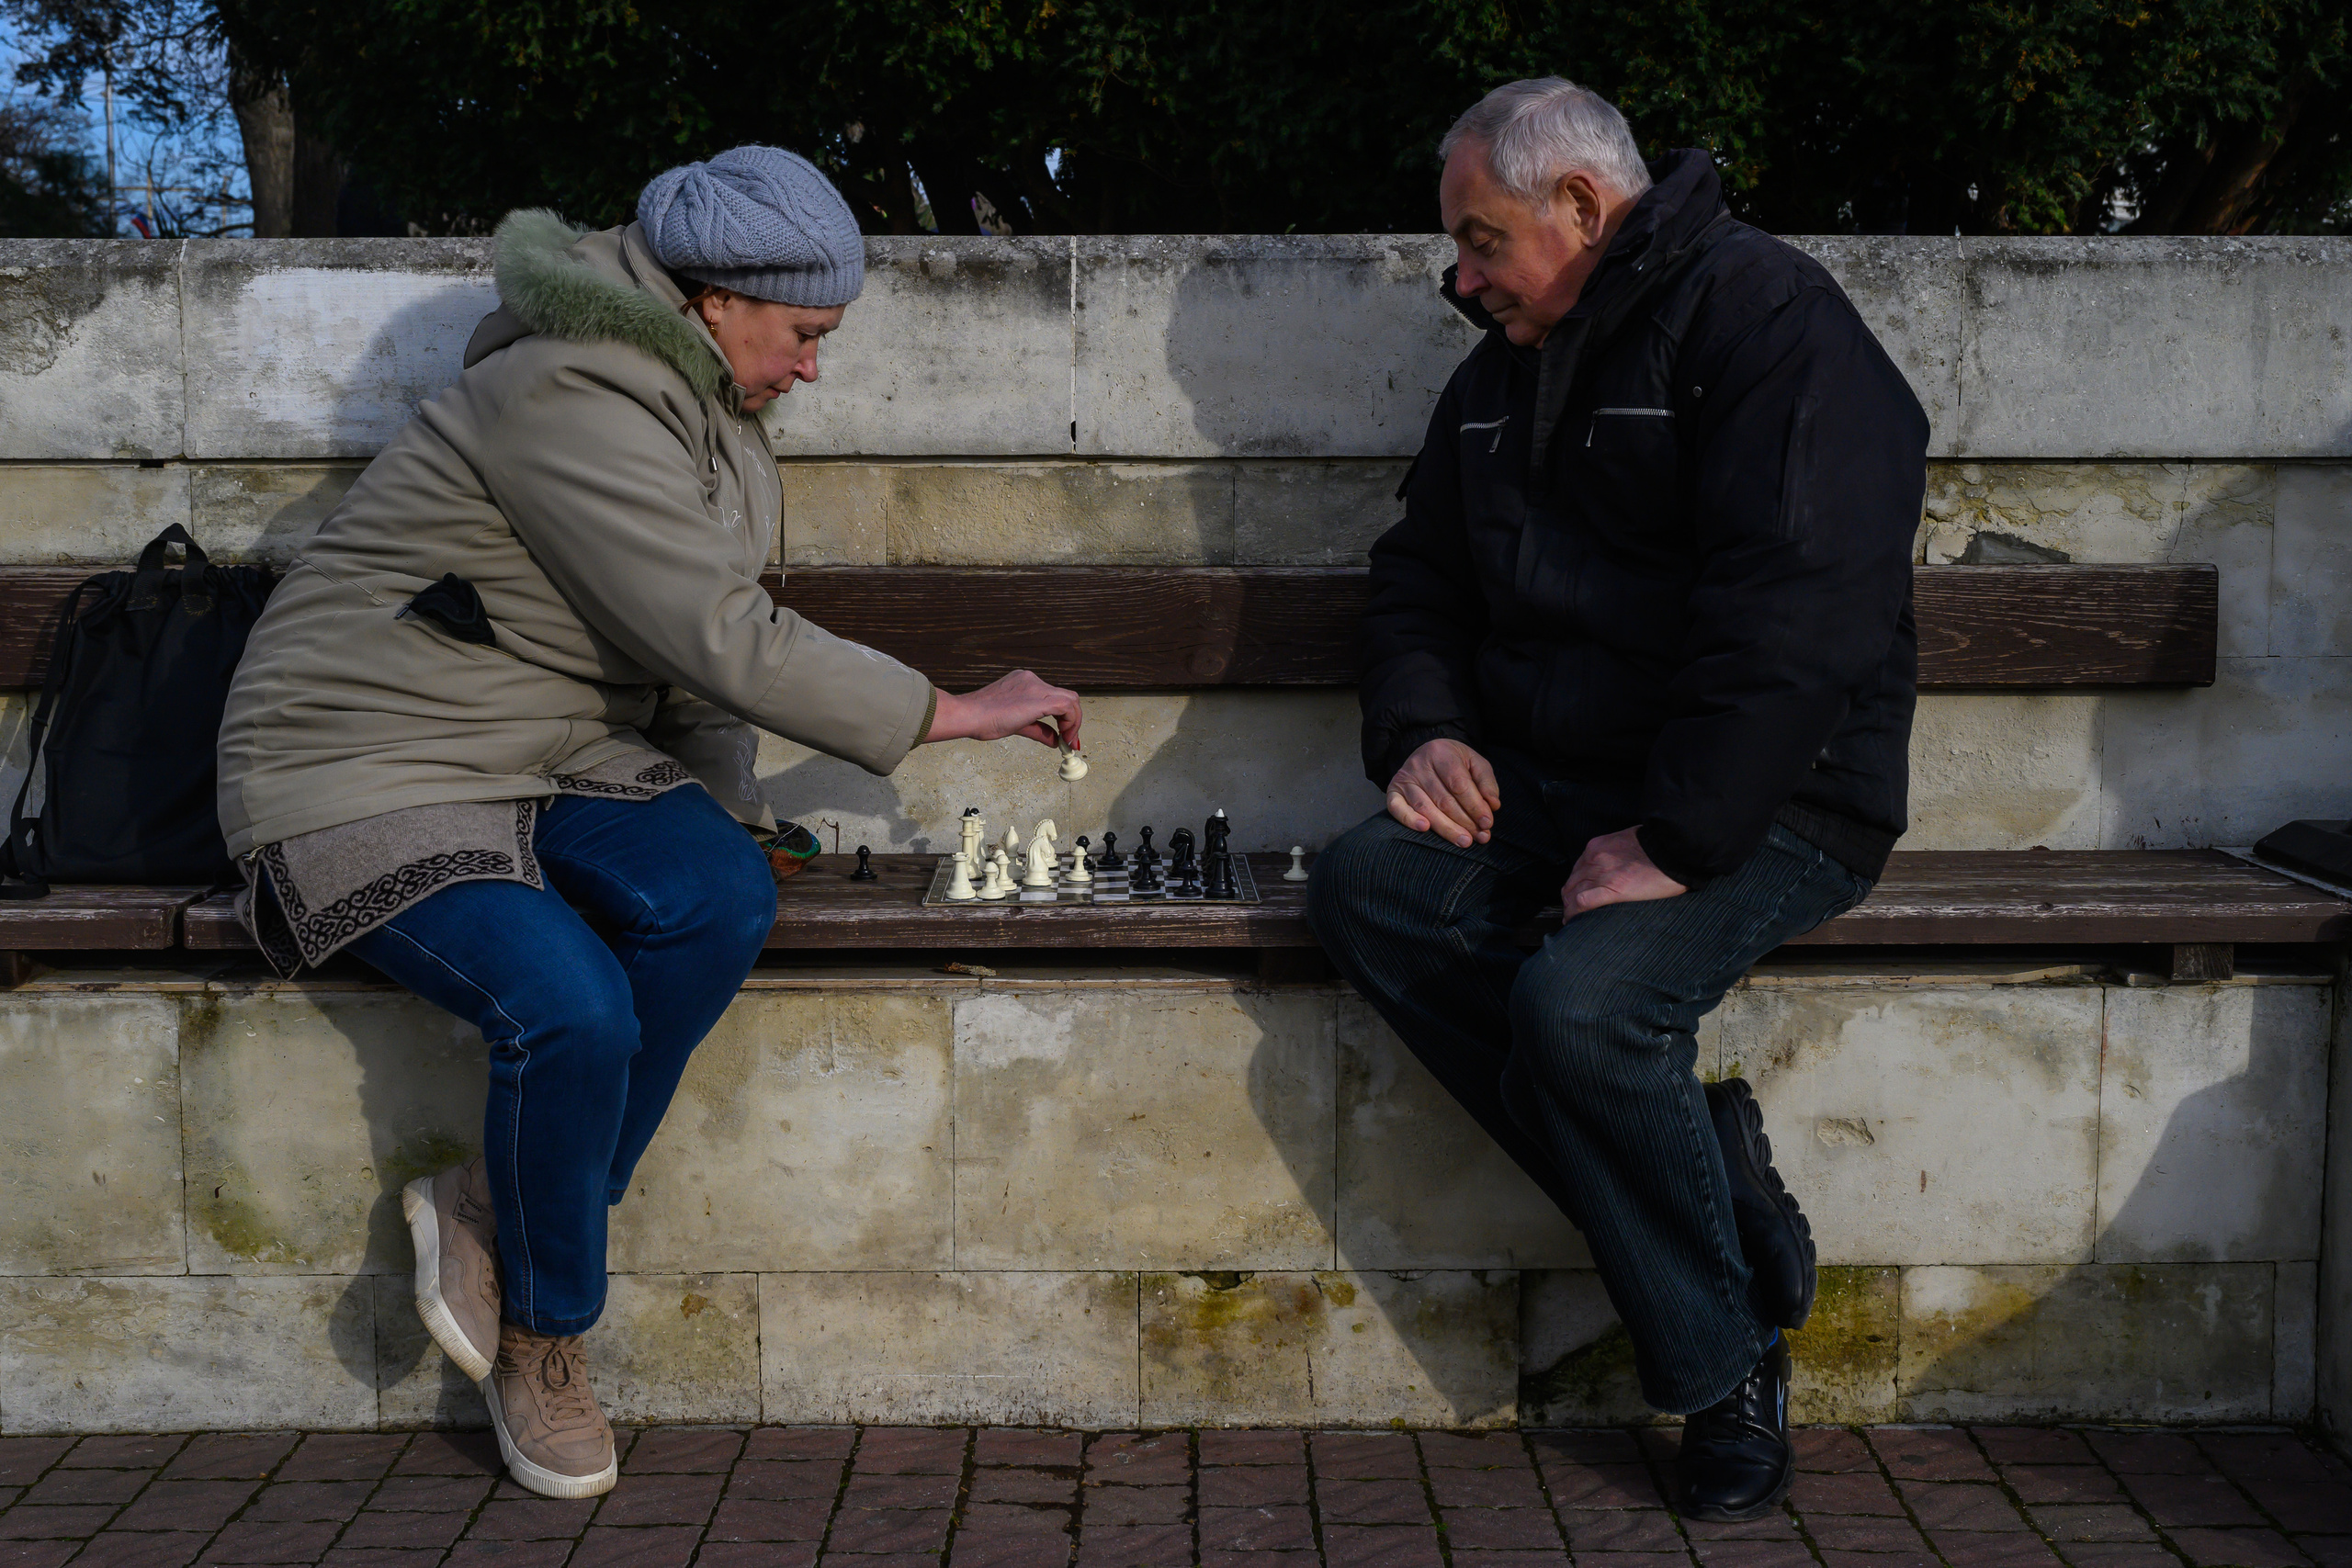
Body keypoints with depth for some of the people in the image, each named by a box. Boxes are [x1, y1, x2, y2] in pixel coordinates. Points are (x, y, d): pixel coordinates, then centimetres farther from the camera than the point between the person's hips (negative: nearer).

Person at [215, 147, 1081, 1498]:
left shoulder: (707, 408, 8)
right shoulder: (575, 403, -23)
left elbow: (696, 650, 14)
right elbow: (728, 643, -28)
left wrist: (732, 814, 1)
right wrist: (960, 713, -21)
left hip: (549, 752, 8)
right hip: (362, 769, -8)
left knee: (723, 901, -22)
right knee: (575, 1007, -30)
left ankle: (491, 1209, -4)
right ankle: (540, 1335, -1)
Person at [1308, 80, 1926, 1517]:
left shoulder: (1764, 314, -12)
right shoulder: (1504, 372, 15)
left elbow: (1800, 617, -22)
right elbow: (1422, 579, 22)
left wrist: (1673, 842, -26)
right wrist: (1425, 731, 1)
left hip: (1769, 803, -8)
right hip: (1551, 786, 8)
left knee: (1580, 999, -31)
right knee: (1365, 887, -18)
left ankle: (1728, 1365, -8)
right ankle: (1697, 1167, -14)